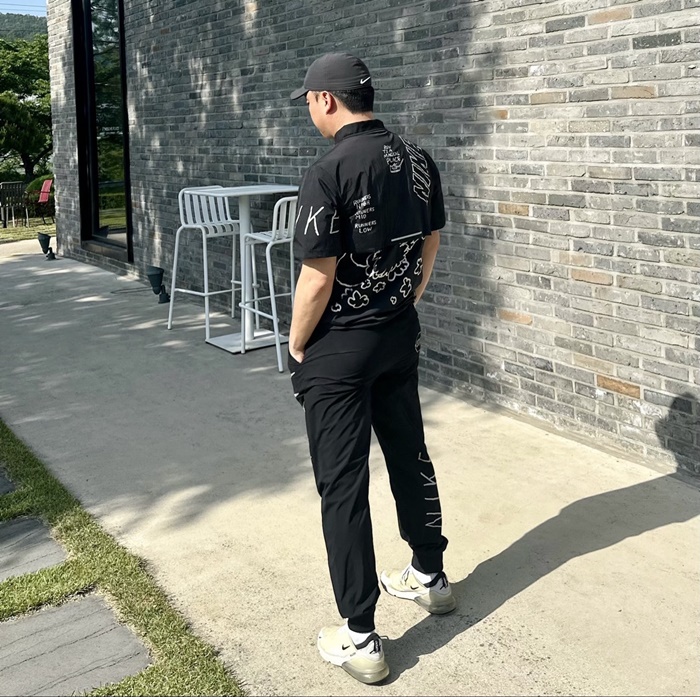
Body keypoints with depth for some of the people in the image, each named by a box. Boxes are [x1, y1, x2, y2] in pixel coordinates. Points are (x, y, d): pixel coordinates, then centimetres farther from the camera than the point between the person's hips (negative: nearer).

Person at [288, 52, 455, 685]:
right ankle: (430, 576, 39)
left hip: (339, 348, -7)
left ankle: (360, 639, 9)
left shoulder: (330, 173, -20)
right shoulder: (419, 162, 2)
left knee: (343, 485, 1)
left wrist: (297, 346, -5)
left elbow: (318, 279, -20)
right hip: (401, 336, 7)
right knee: (410, 456, 21)